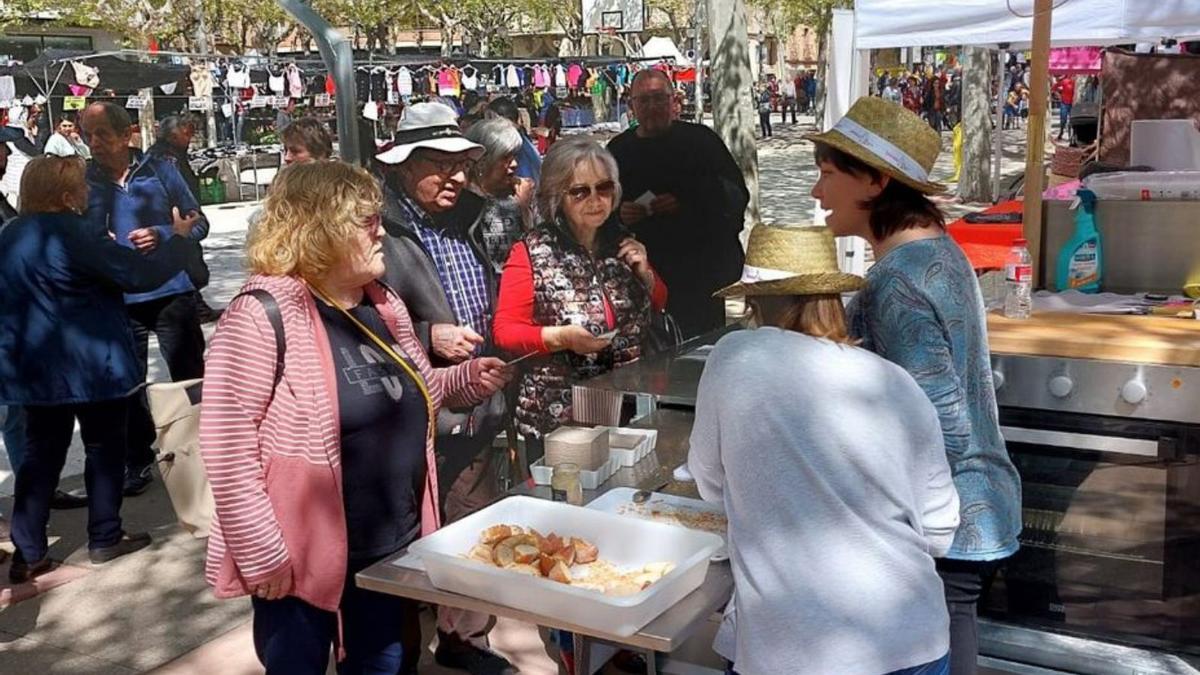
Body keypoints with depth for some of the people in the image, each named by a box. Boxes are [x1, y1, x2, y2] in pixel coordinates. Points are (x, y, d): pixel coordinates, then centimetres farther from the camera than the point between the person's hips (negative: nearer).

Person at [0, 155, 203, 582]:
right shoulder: (72, 234, -18)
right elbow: (141, 274, -19)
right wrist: (178, 238, -4)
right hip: (90, 364, -7)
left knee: (42, 452, 11)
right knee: (104, 448, 8)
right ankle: (104, 539, 17)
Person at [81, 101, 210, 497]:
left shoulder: (159, 170, -5)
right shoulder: (85, 180, 0)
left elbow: (199, 224, -2)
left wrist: (161, 235, -18)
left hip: (172, 291, -2)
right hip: (118, 299, 2)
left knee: (190, 378, 8)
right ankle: (138, 461, 29)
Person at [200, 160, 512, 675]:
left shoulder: (382, 304, 6)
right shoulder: (263, 315, -19)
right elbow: (226, 445, -21)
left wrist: (468, 379, 2)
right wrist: (261, 555, -20)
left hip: (392, 549, 7)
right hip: (301, 561, -7)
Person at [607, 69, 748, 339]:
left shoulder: (700, 139, 2)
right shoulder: (618, 150, 12)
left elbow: (737, 195, -3)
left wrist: (685, 204, -17)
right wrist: (618, 213, -4)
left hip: (700, 273, -3)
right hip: (639, 273, 3)